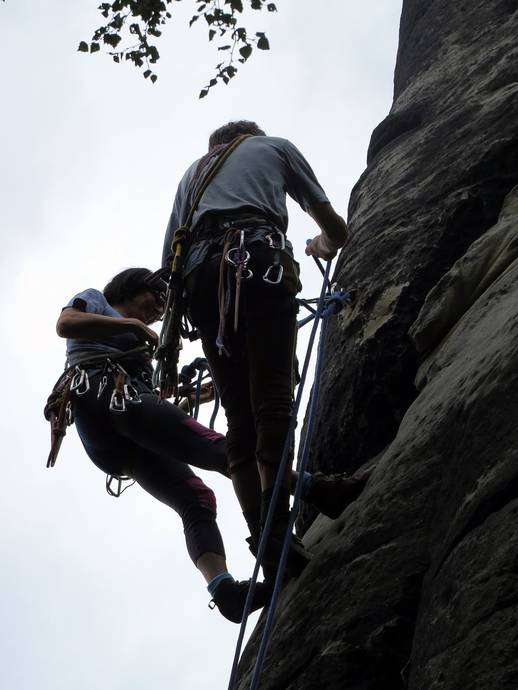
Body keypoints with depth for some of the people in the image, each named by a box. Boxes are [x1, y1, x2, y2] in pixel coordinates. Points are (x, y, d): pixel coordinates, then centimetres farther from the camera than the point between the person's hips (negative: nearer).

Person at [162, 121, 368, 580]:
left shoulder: (193, 171, 38)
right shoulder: (274, 146, 28)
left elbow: (169, 262, 31)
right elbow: (336, 229, 31)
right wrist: (322, 246, 53)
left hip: (199, 278, 4)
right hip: (258, 258, -4)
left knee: (241, 418, -2)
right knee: (272, 401, -17)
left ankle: (269, 544, -15)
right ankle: (276, 535, -32)